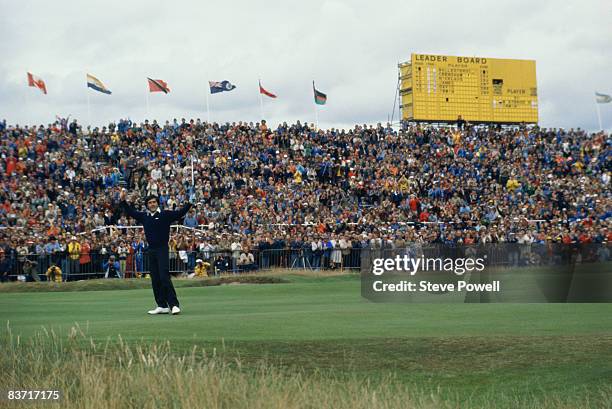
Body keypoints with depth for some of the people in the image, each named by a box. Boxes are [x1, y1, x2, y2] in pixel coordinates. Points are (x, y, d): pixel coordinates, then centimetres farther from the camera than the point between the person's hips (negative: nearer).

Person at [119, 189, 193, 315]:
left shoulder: (165, 214, -3)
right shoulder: (144, 216, 10)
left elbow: (180, 213, -10)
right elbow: (131, 212, 21)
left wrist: (189, 204, -21)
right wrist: (123, 201, 16)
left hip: (162, 249, -6)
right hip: (151, 250, 6)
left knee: (164, 277, -14)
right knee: (155, 280, 7)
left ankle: (174, 305, -14)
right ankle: (162, 306, 13)